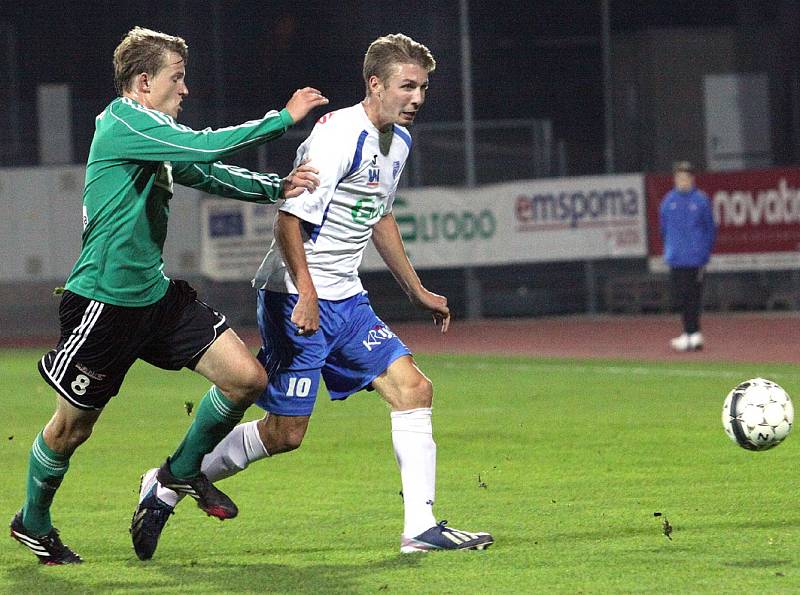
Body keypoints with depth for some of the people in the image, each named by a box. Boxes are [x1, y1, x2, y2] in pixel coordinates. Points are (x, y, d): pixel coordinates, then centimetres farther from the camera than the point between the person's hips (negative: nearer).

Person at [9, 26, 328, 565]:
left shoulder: (157, 135, 12)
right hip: (103, 300, -9)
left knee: (247, 378, -2)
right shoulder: (121, 122, -17)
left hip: (155, 294, 9)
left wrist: (277, 187, 0)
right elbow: (206, 146, -26)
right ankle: (33, 523, 29)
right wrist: (285, 117, -19)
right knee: (72, 427, 5)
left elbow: (210, 174, 18)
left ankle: (184, 471, 20)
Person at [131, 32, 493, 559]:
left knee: (413, 389, -3)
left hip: (346, 299, 9)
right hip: (298, 297, -9)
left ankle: (421, 526, -2)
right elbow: (290, 217, -22)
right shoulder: (340, 136, -18)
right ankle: (167, 487, 11)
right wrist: (306, 294, -30)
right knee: (285, 433, -6)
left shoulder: (398, 140, 11)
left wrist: (418, 291, 31)